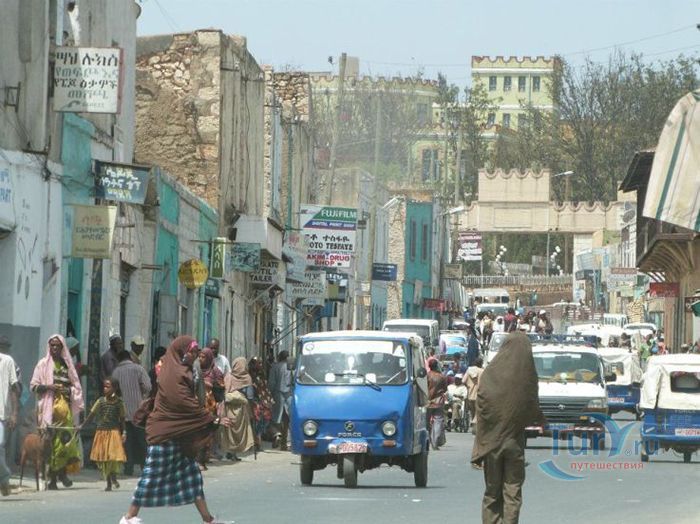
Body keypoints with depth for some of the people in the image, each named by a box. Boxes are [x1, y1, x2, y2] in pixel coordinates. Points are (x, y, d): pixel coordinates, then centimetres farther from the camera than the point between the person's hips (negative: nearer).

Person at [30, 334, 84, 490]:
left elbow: (76, 385, 19)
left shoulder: (67, 364, 15)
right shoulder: (43, 364, 7)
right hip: (49, 406, -2)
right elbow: (33, 385, 2)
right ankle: (52, 477, -5)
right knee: (50, 441, -7)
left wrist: (69, 390, -2)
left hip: (65, 405, 2)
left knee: (66, 439, -12)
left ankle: (62, 471, -1)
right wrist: (49, 387, -13)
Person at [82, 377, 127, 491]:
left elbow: (122, 419, 4)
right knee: (102, 458, 5)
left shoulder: (119, 402, -1)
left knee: (115, 456, -11)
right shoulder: (101, 401, 2)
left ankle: (113, 477, 18)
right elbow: (91, 414, 5)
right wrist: (82, 425, 0)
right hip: (101, 431, 2)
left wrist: (124, 432, -5)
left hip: (114, 431, -2)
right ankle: (108, 483, 18)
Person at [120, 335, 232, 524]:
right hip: (165, 433, -10)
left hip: (178, 433, 10)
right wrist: (214, 420, -19)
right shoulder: (174, 375, -17)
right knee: (154, 475, -3)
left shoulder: (181, 372, 13)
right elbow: (188, 405, -22)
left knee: (191, 474, 8)